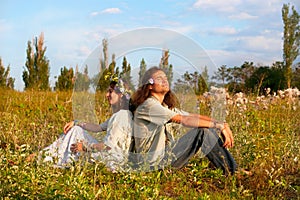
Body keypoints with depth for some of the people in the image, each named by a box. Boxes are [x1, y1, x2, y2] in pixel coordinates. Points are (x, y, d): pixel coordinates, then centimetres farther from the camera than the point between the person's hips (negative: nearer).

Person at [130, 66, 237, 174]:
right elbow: (184, 120, -22)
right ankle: (229, 172, -8)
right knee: (203, 131, -16)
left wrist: (221, 124, -10)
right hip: (155, 162, -9)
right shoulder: (148, 105, -16)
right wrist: (218, 125, -21)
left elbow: (194, 116, 5)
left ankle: (234, 170, 2)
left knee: (208, 129, 2)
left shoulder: (167, 107, 15)